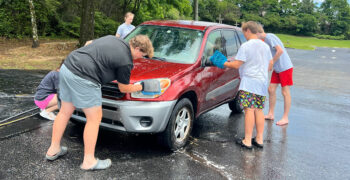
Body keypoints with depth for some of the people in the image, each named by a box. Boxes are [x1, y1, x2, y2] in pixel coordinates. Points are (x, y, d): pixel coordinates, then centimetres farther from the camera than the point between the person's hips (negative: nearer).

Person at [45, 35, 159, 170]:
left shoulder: (112, 38, 16)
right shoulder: (126, 61, -8)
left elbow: (89, 44, 26)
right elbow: (124, 88, 4)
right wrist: (142, 87, 18)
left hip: (66, 67, 10)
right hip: (82, 78, -9)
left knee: (65, 112, 21)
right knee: (95, 118, 4)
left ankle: (53, 150, 34)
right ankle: (89, 161, 12)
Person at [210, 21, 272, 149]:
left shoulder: (246, 46, -11)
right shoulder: (265, 46, 13)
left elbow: (236, 64, -14)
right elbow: (270, 63, 21)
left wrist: (223, 64, 1)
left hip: (249, 82, -7)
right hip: (262, 83, 8)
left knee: (249, 110, -7)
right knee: (258, 110, 11)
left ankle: (247, 141, -3)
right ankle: (259, 139, 16)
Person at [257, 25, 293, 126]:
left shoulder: (269, 37, -18)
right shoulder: (265, 40, 10)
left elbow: (280, 50, -26)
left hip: (285, 67, -9)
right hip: (277, 69, 9)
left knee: (285, 92, -1)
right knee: (271, 90, 9)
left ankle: (285, 118, 7)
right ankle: (271, 114, 19)